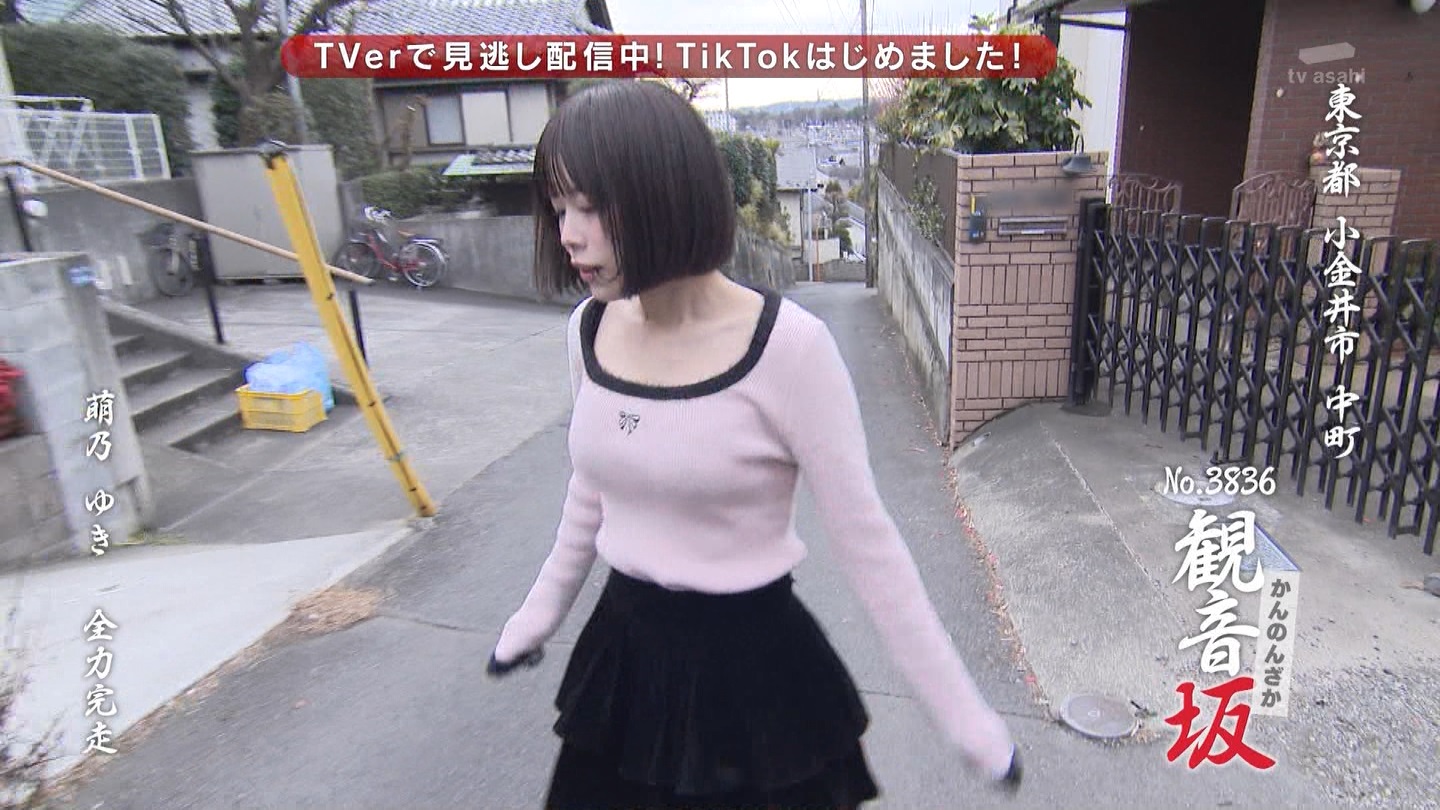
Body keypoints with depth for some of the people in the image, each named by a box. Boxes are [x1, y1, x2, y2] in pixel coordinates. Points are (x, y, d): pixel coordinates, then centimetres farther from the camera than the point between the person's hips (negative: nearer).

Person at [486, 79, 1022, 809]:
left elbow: (866, 539, -15)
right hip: (622, 654, 5)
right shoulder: (591, 329, -6)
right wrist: (540, 612, 22)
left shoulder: (787, 347, -23)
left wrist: (963, 713, -10)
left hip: (752, 665, -5)